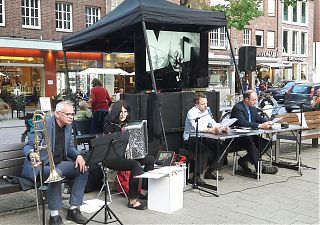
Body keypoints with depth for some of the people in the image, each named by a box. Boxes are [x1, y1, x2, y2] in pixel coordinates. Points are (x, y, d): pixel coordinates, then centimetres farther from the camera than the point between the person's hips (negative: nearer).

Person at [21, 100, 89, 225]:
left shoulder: (68, 126, 7)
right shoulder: (43, 125, -15)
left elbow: (69, 147, 14)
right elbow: (28, 146, -17)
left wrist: (78, 155, -8)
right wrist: (31, 154, -42)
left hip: (58, 163, 8)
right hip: (39, 165, -7)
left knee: (83, 169, -9)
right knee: (56, 173, -36)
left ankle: (73, 210, -3)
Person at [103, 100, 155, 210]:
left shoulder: (125, 125, 16)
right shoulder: (109, 126, -9)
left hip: (125, 155, 9)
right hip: (112, 158, -9)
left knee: (150, 159, -1)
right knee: (136, 165, -32)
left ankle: (144, 190, 6)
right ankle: (132, 200, -26)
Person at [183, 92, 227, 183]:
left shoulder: (206, 111, 9)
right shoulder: (191, 113, -15)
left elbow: (213, 123, 8)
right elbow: (196, 128, -30)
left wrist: (221, 127, -14)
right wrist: (211, 130, -42)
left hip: (203, 138, 8)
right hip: (190, 139, -7)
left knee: (221, 146, -9)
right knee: (205, 149, -33)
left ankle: (210, 172, 2)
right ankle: (196, 176, -25)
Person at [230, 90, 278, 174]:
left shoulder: (252, 108, 12)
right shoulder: (237, 108, -16)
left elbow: (259, 118, 16)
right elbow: (242, 123, -30)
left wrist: (268, 122, -8)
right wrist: (260, 126, -35)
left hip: (249, 136, 9)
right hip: (237, 138, -9)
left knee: (266, 143, -7)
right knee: (250, 143, -35)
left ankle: (243, 160, -1)